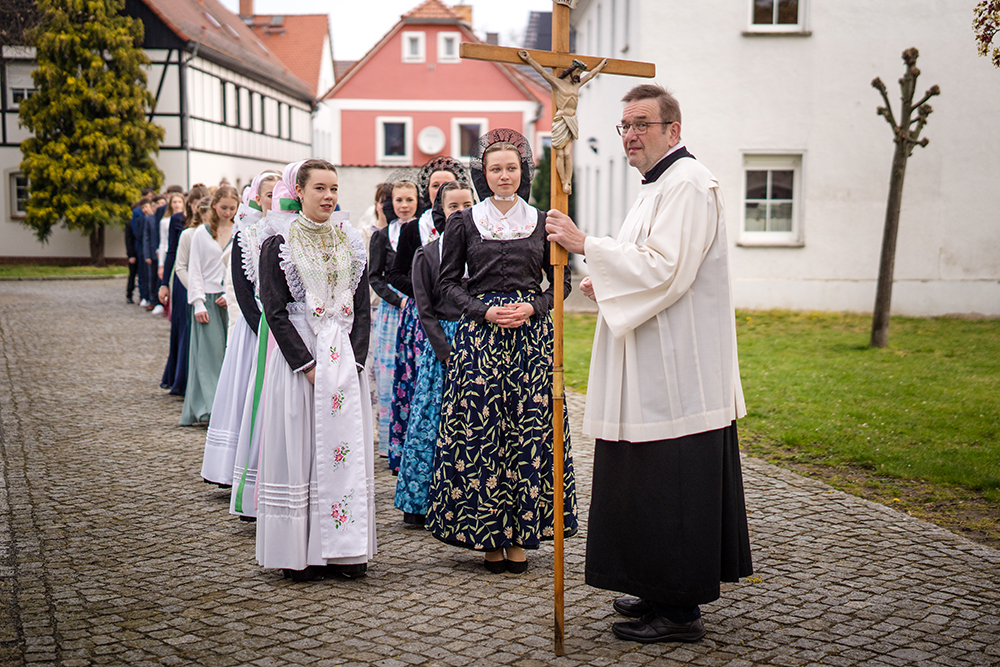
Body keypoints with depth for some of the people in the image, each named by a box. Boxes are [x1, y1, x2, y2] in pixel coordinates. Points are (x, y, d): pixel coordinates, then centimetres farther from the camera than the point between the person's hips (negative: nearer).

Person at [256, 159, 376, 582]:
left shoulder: (350, 243, 11)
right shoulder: (279, 244, -1)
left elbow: (362, 308, 10)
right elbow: (275, 312, -6)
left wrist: (355, 358, -4)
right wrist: (307, 364, -14)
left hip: (345, 359, 4)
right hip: (298, 357, -4)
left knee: (346, 452, 3)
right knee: (299, 450, -2)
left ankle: (342, 549, 10)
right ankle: (299, 553, 5)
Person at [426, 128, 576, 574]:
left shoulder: (541, 221, 8)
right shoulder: (464, 223, 5)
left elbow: (560, 281, 11)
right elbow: (449, 282, 5)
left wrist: (533, 307, -7)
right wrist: (485, 311, -10)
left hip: (532, 335, 1)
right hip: (479, 334, -1)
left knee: (529, 431, -2)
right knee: (481, 431, -4)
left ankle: (520, 535, 7)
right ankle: (490, 535, 6)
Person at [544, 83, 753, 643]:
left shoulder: (688, 184, -14)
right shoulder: (661, 185, 20)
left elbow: (664, 268, -23)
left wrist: (586, 245, -20)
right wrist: (609, 285, 14)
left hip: (679, 375, -11)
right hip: (658, 370, 11)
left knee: (670, 486, -5)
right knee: (650, 483, 15)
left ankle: (680, 612, 3)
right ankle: (665, 592, 25)